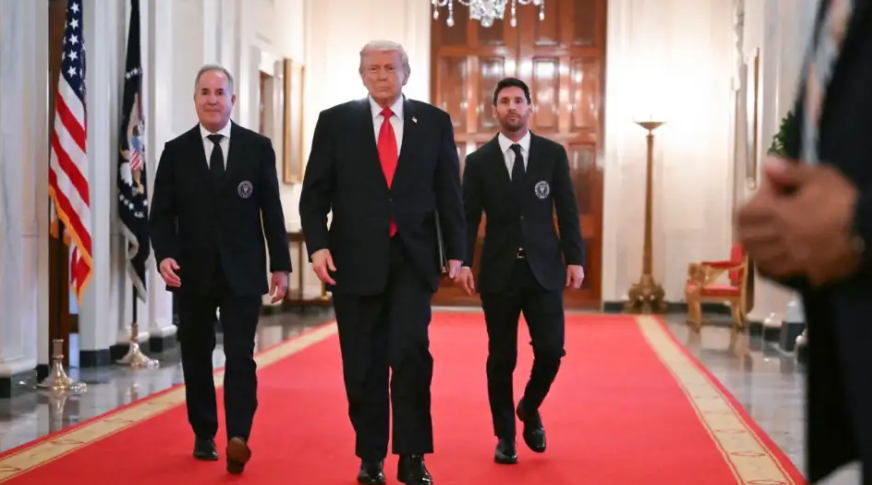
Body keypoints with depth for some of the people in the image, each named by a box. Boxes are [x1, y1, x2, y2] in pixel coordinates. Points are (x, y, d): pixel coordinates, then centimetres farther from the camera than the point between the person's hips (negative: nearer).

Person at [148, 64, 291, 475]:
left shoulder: (258, 147, 3)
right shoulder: (176, 151, 4)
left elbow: (271, 210, 3)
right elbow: (162, 213, 3)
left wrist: (281, 264, 0)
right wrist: (164, 254, -14)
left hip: (242, 271, -1)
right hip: (193, 272, 2)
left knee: (240, 355, -9)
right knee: (196, 357, 10)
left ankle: (238, 438, -13)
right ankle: (204, 436, 21)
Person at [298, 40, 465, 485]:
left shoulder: (434, 122, 6)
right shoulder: (335, 121, 4)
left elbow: (448, 192, 7)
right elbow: (314, 192, 2)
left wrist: (455, 251, 1)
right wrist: (318, 245, -10)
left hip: (412, 259, 0)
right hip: (355, 259, 0)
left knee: (411, 353, -10)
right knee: (363, 364, 6)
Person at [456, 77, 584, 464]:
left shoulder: (553, 154, 4)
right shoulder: (478, 161, 3)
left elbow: (567, 211, 4)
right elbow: (467, 218, 0)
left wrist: (575, 259, -4)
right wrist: (462, 263, -12)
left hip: (544, 270, 0)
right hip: (499, 273, 0)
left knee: (550, 350, -6)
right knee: (501, 359, 4)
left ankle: (530, 409, 25)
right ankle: (505, 436, 19)